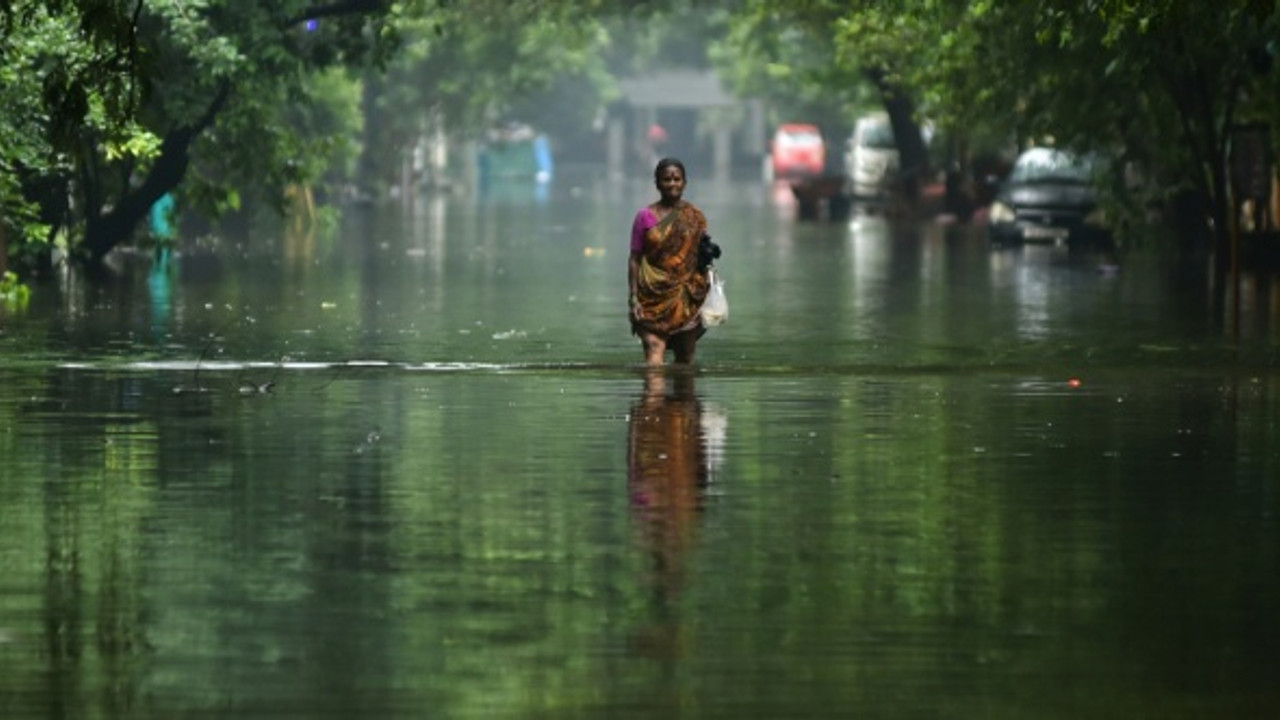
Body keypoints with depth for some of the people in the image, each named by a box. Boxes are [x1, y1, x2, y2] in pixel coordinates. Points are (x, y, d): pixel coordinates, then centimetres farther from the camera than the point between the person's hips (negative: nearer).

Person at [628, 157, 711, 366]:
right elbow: (635, 259, 1)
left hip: (686, 300, 2)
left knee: (685, 357, 7)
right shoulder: (645, 216, 3)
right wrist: (634, 297, -5)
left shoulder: (695, 218, 8)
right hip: (654, 296, -2)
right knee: (654, 349, -18)